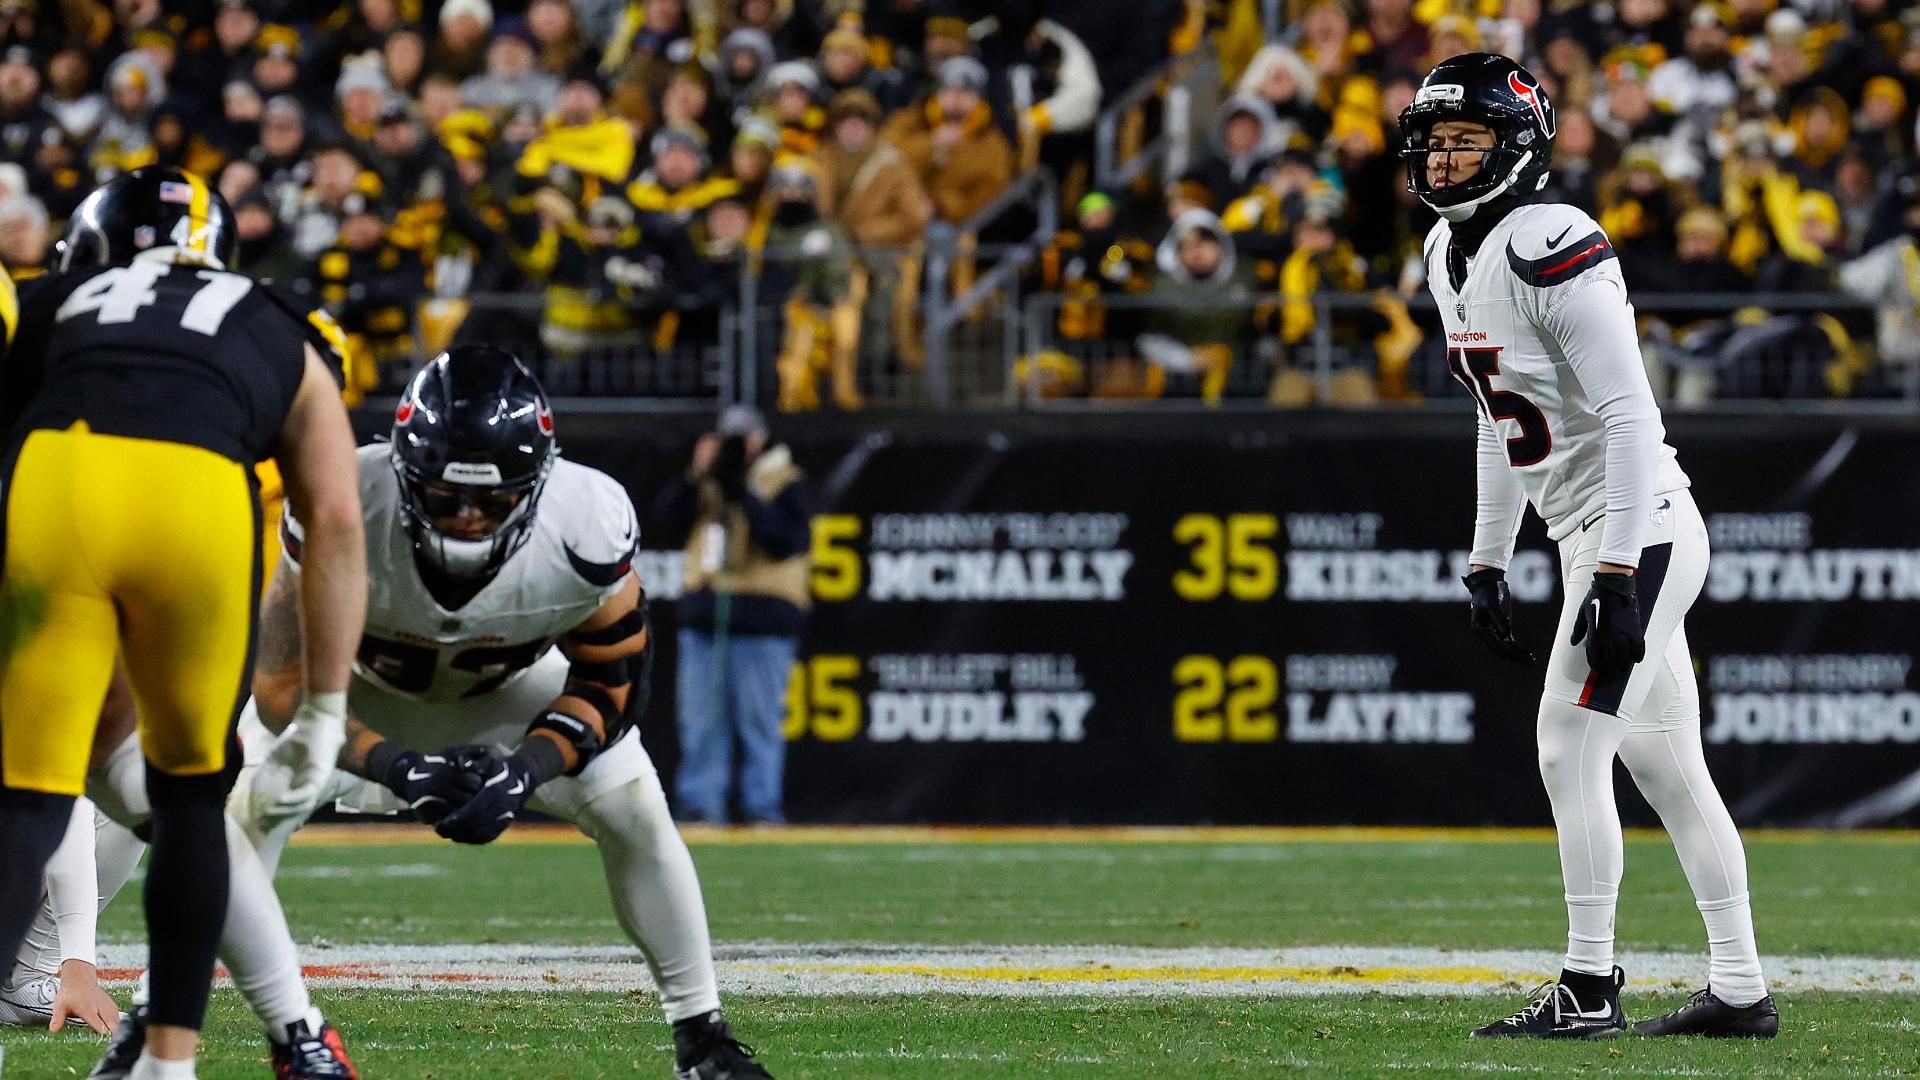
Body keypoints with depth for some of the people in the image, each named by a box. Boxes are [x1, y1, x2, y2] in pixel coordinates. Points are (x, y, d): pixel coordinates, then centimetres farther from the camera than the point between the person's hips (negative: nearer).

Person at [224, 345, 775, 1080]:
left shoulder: (587, 528, -34)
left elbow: (608, 683, -18)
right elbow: (282, 685, -30)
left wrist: (526, 772, -36)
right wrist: (394, 765, -44)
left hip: (505, 686, 1)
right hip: (360, 685, -1)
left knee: (634, 812, -13)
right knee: (252, 806, -23)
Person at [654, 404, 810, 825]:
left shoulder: (784, 483, -1)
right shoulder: (707, 481, 15)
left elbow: (788, 541, -14)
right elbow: (667, 517, 5)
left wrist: (743, 494, -18)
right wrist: (696, 476, -8)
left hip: (762, 618, -5)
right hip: (703, 615, 5)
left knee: (759, 719, -3)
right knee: (700, 719, 4)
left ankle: (762, 806, 0)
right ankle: (699, 803, 8)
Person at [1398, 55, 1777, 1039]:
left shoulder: (1551, 249, -18)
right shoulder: (1451, 255, 11)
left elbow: (1630, 419, -22)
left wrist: (1617, 577, -25)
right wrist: (1486, 565, 20)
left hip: (1638, 529, -9)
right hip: (1594, 540, 9)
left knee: (1570, 746, -11)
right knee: (1666, 767, 10)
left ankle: (1590, 989, -5)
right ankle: (1741, 990, 14)